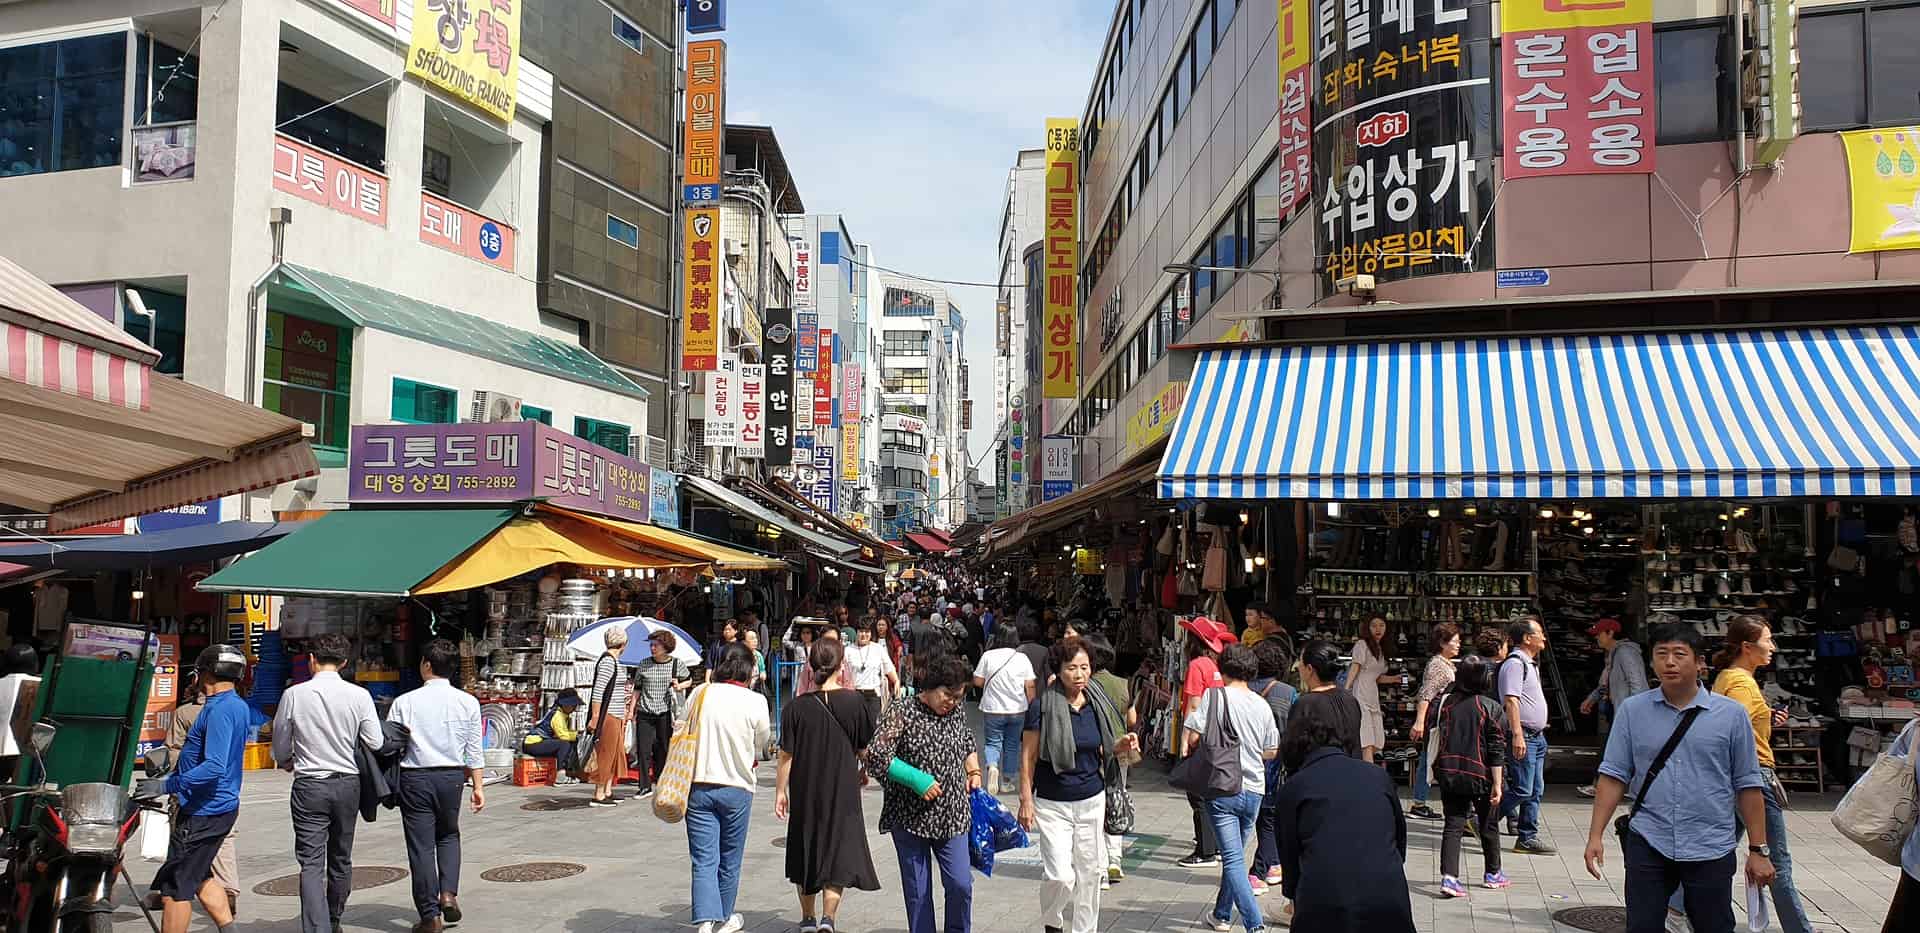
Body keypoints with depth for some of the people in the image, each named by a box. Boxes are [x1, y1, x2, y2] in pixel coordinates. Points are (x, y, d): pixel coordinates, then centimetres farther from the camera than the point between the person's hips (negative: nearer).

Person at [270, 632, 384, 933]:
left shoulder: (293, 695, -7)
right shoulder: (359, 695, -7)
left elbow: (280, 747, 4)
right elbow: (376, 742, -5)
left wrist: (287, 762, 27)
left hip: (309, 785, -2)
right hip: (347, 784, 2)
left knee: (311, 864, -2)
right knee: (341, 859, 18)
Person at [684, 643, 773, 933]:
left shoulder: (699, 694, -3)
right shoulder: (755, 701, -10)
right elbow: (763, 741, 4)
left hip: (698, 786, 1)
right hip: (736, 787, -1)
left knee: (703, 860, 3)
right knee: (729, 860, 14)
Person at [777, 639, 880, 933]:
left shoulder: (797, 707, -10)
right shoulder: (853, 702, -10)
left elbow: (786, 755, -6)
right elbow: (864, 748, 1)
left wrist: (780, 791, 5)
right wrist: (864, 772, 21)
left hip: (805, 793, 1)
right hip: (843, 791, -1)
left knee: (806, 852, 17)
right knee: (838, 853, 6)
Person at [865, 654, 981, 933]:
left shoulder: (957, 712, 6)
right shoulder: (902, 713, -12)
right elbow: (877, 756, -19)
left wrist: (974, 770, 10)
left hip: (952, 816, 4)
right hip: (911, 817, -3)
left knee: (960, 884, -5)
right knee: (918, 891, 6)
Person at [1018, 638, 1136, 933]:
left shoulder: (1098, 704, 2)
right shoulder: (1042, 707, -12)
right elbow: (1028, 757, -8)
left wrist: (1122, 745, -7)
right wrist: (1026, 800, -11)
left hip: (1092, 801, 4)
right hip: (1053, 804, -4)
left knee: (1089, 873, 10)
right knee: (1060, 876, -11)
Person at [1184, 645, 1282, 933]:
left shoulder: (1215, 695, -8)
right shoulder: (1262, 704, 4)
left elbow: (1193, 738, -13)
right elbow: (1271, 752, 10)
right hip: (1253, 790, 5)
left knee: (1233, 858, -6)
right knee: (1236, 853, 19)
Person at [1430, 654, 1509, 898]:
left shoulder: (1446, 702, 2)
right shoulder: (1491, 708, -8)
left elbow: (1436, 737, 9)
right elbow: (1496, 750, -10)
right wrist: (1497, 784, -8)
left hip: (1448, 774, 2)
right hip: (1480, 775, -2)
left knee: (1453, 825, 1)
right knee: (1487, 825, 16)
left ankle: (1448, 877, -13)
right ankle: (1492, 873, 32)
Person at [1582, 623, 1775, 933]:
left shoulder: (1731, 715, 1)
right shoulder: (1632, 710, 4)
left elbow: (1748, 786, 4)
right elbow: (1614, 776, 3)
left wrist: (1758, 850, 3)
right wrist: (1596, 835, -4)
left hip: (1710, 849, -1)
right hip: (1647, 844, 1)